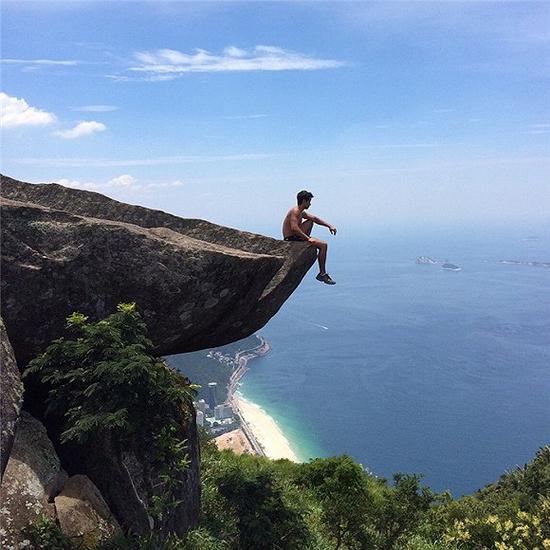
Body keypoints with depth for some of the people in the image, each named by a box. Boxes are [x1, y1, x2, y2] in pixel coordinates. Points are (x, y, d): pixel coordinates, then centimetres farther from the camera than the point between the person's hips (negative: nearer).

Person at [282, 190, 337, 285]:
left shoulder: (302, 213, 16)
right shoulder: (295, 211, -15)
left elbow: (315, 218, 24)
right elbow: (294, 228, -29)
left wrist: (329, 226, 16)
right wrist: (308, 238, -28)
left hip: (296, 237, 11)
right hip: (291, 239, -11)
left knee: (310, 222, 23)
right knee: (323, 245, -11)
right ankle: (322, 274, -5)